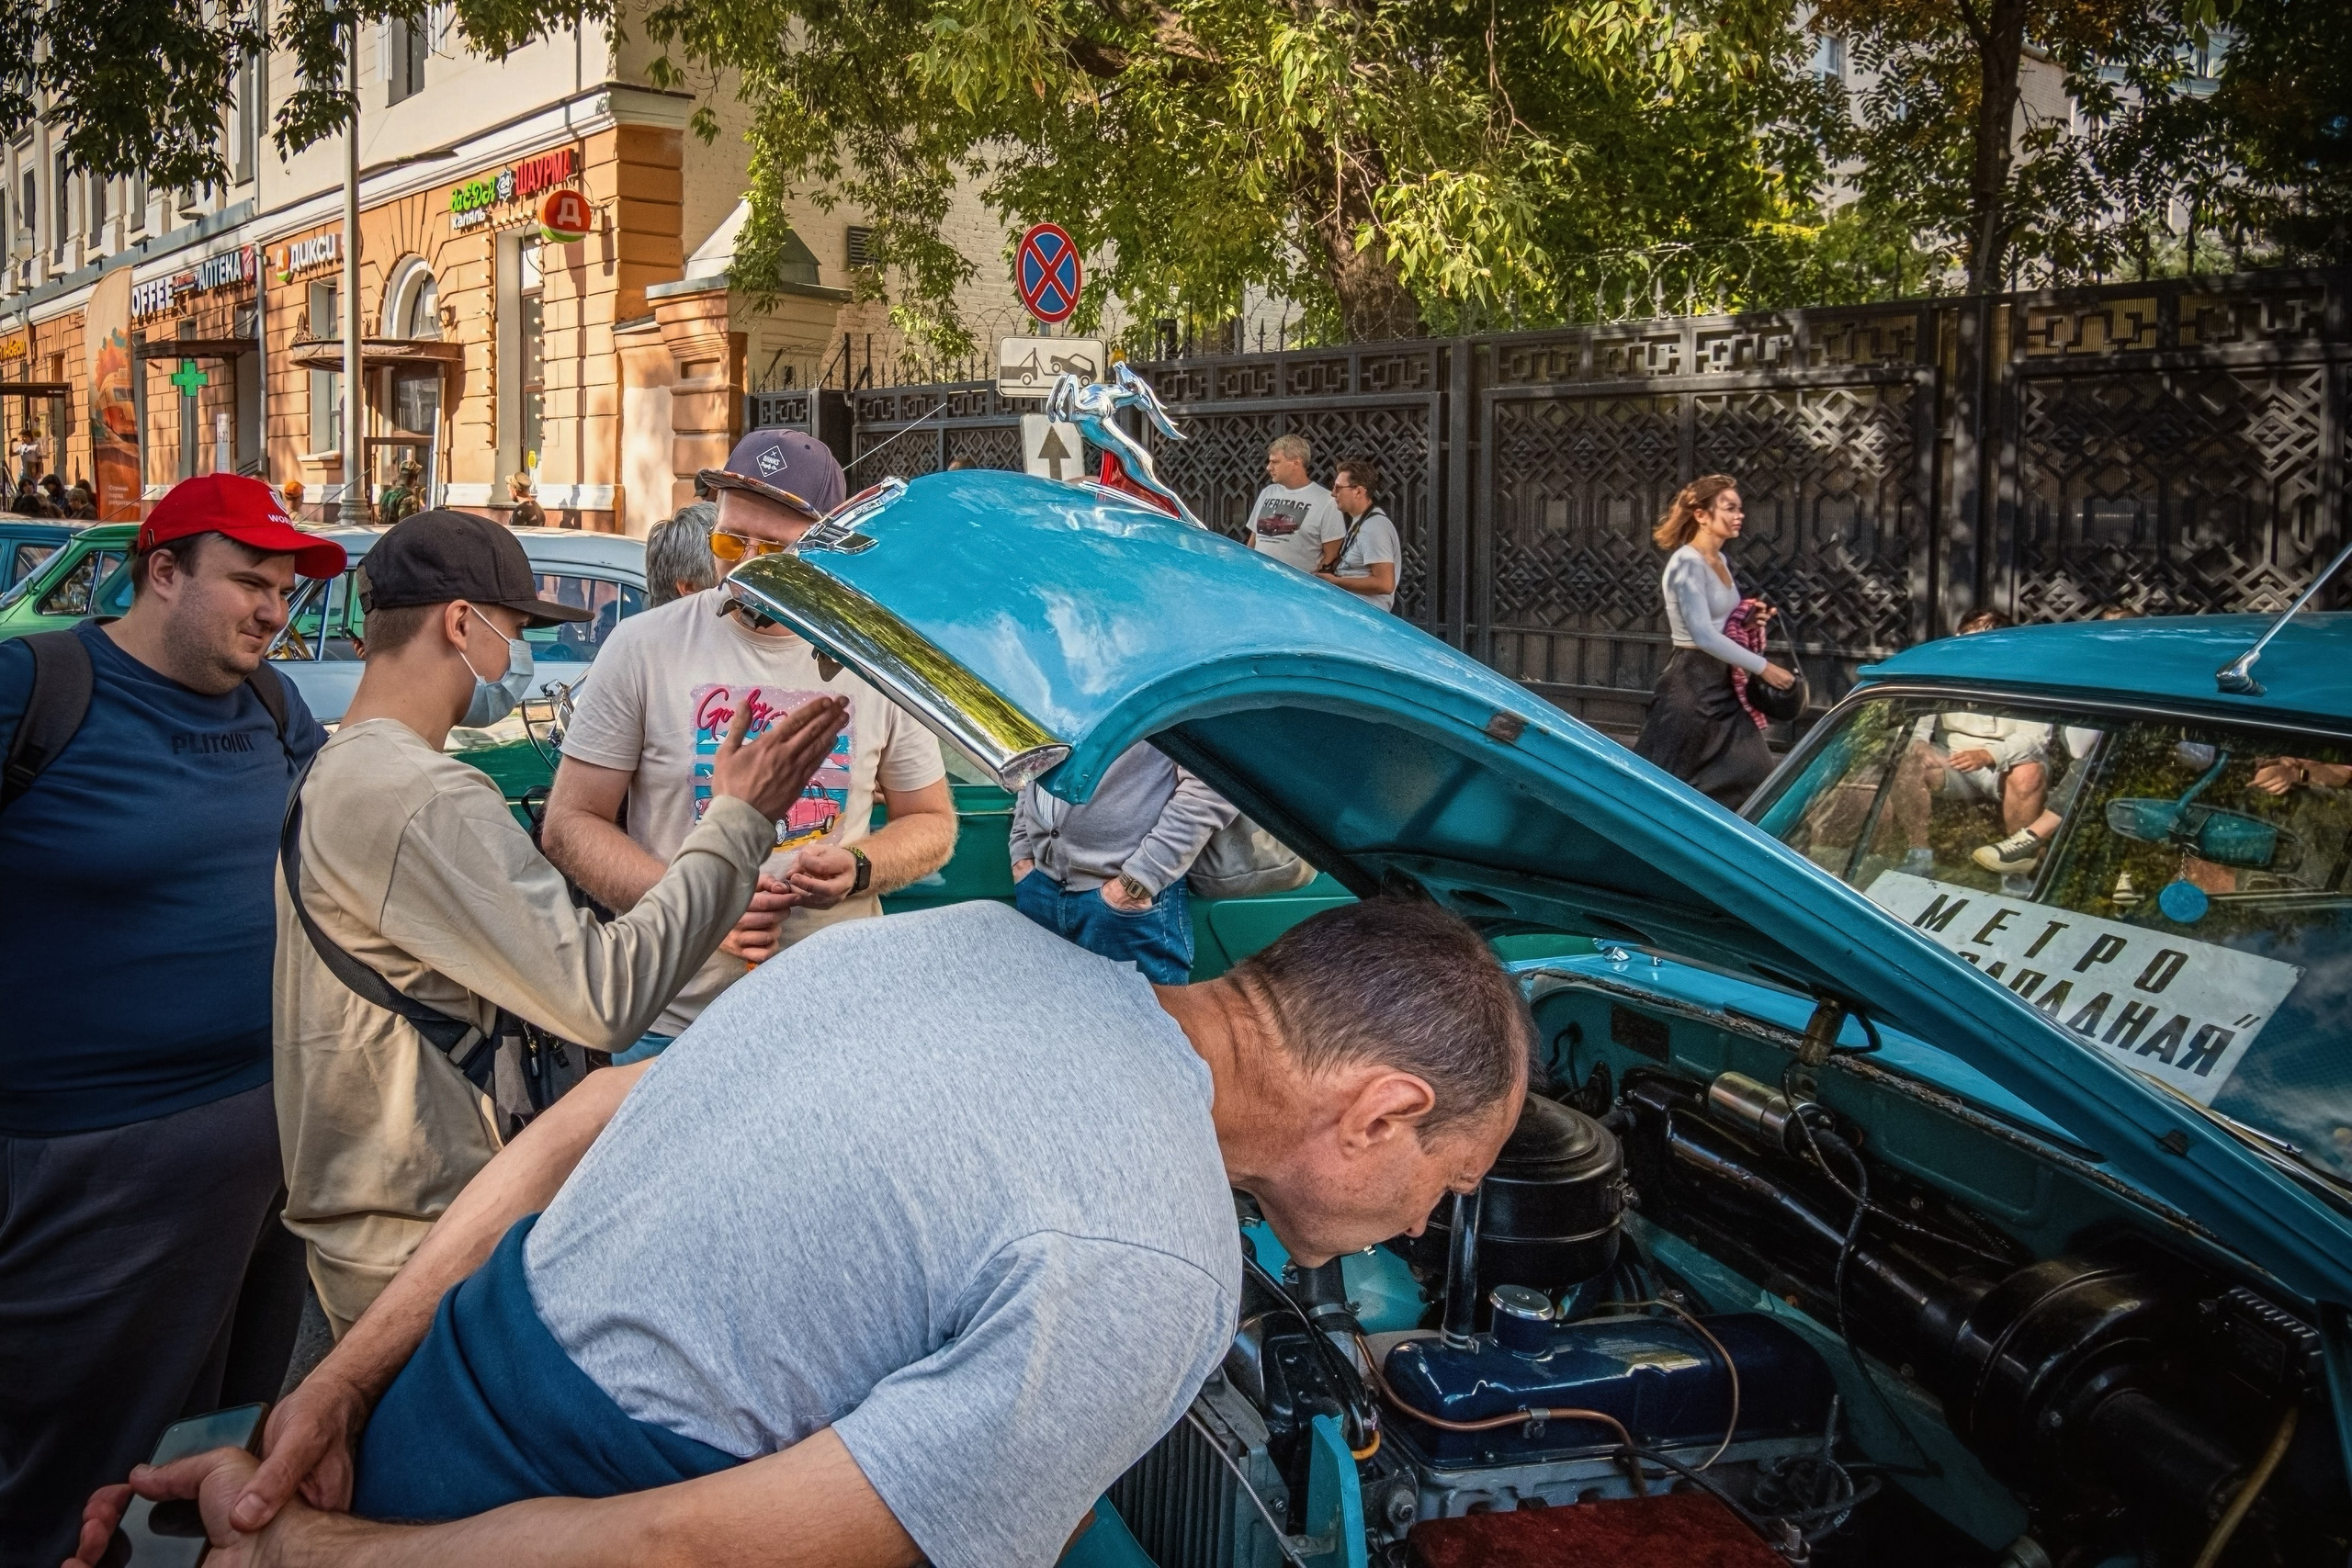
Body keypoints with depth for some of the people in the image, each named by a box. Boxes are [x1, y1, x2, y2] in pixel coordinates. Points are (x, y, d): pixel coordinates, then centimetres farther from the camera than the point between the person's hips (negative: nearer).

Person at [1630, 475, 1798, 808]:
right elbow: (1703, 635, -24)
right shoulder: (1687, 563, -16)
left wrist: (1751, 621, 3)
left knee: (1752, 777, 5)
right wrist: (1762, 667, -20)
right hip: (1691, 684, -9)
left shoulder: (1722, 562, 12)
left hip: (1723, 684, 9)